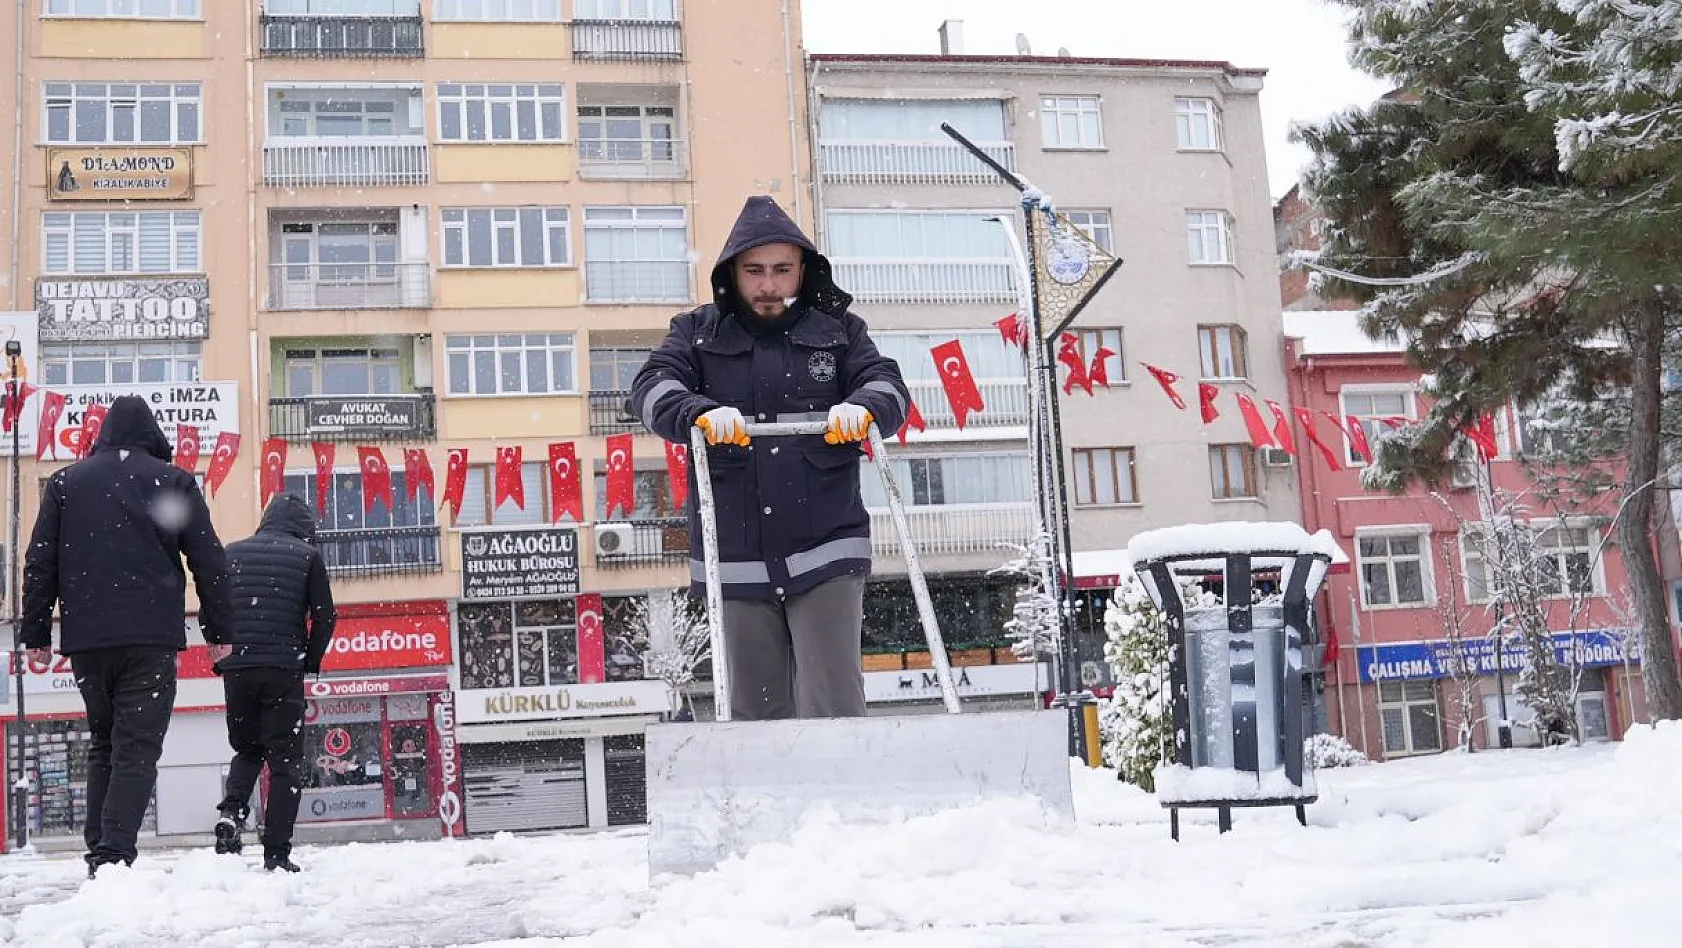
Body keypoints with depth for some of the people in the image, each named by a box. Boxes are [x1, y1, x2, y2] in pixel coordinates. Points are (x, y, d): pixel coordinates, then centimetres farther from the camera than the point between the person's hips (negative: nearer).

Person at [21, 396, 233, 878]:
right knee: (137, 749, -4)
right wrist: (218, 631, 8)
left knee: (103, 744, 17)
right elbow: (209, 562, 3)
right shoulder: (173, 481, 5)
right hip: (151, 638, -3)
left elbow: (39, 562, 10)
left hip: (85, 639, 3)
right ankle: (114, 856, -16)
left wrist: (37, 632, 13)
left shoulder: (65, 481, 12)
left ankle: (99, 848, 12)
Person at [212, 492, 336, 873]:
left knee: (246, 749, 22)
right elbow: (325, 617, -2)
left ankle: (231, 809, -4)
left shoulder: (231, 553, 11)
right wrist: (309, 663, 10)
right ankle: (277, 853, -1)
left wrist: (226, 654, 16)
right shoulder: (307, 556, 3)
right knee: (285, 762, 4)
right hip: (284, 671, -3)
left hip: (236, 670, 3)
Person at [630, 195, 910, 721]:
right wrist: (701, 413, -27)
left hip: (825, 553, -1)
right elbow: (652, 386, -5)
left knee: (833, 710, -8)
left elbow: (888, 384, -1)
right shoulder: (698, 333, 11)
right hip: (736, 560, 1)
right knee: (755, 712, 9)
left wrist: (862, 406, -26)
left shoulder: (837, 329, 12)